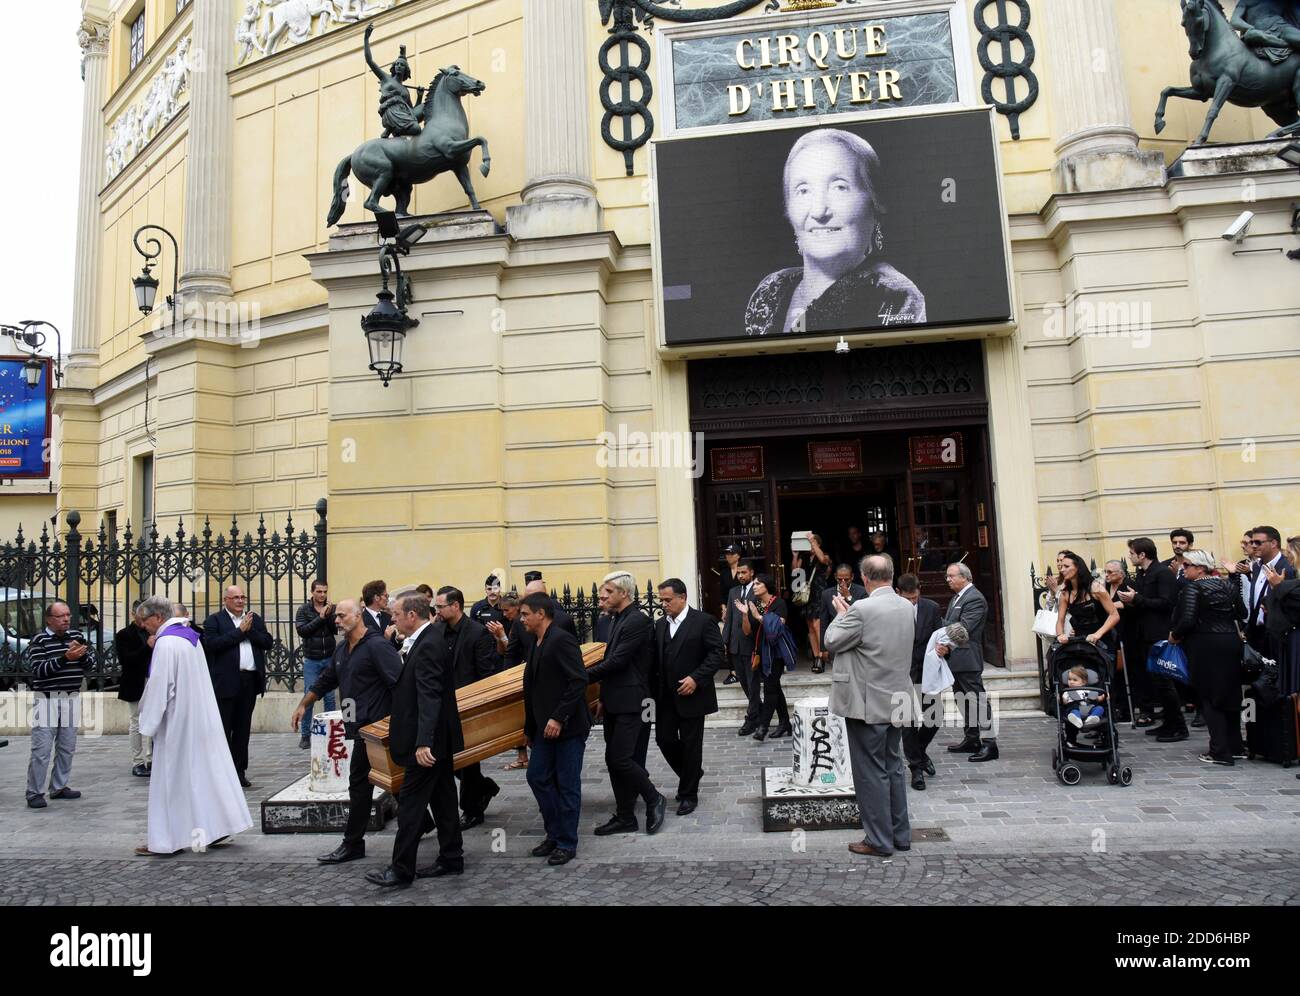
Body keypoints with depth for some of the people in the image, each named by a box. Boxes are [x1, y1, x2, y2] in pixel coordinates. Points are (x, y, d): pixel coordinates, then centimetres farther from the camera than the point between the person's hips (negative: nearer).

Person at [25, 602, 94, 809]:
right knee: (41, 749, -4)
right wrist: (65, 658, -26)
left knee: (67, 748, 12)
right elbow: (39, 670, -16)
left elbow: (91, 662, 8)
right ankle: (35, 793, 5)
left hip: (72, 699, 5)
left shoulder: (76, 635, 7)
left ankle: (59, 787, 23)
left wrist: (82, 654, -13)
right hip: (47, 699, -5)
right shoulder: (39, 640, -8)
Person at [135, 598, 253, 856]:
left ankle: (166, 840, 11)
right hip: (201, 716, 8)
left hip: (178, 721, -8)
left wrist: (149, 723, -9)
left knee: (173, 777, 2)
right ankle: (218, 827, 18)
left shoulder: (166, 642, -17)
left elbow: (159, 686, -17)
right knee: (206, 769, 12)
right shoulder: (189, 636, 10)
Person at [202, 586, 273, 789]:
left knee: (243, 728, 10)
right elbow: (211, 644, -15)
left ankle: (239, 770, 17)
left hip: (250, 681, 4)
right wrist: (239, 631, -13)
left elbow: (268, 642, 5)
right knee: (224, 728, 0)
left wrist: (250, 630, -7)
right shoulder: (214, 620, 1)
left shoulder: (255, 619, 14)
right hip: (226, 681, -4)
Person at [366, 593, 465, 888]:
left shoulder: (428, 646, -20)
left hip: (428, 742, -10)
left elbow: (429, 697, -29)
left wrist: (423, 742, -32)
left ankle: (401, 871, 8)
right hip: (437, 739, 10)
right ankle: (451, 859, 25)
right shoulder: (426, 641, 11)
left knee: (410, 803, -1)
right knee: (442, 800, 16)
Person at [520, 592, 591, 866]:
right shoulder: (536, 644, 12)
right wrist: (530, 728, 16)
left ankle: (566, 844, 15)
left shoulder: (562, 640, -16)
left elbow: (579, 681, -22)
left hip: (568, 726, -9)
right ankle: (554, 834, 26)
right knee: (537, 776, 12)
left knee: (567, 785, 2)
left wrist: (559, 718, -22)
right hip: (546, 727, 9)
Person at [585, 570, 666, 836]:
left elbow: (617, 661, -21)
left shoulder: (637, 620, -16)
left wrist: (583, 676, -14)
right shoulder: (619, 620, 15)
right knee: (614, 760, 10)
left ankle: (654, 800, 11)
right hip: (615, 703, 9)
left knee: (621, 759, -10)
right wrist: (604, 698, 21)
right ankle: (625, 817, 20)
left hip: (630, 704, -9)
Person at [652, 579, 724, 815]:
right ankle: (691, 775, 33)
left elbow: (716, 653, -12)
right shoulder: (660, 624, 8)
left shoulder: (703, 621, -9)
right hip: (666, 696, 5)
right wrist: (654, 689, 0)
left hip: (691, 694, -5)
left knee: (691, 744, 3)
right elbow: (655, 658, 11)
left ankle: (688, 794, 18)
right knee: (664, 740, 7)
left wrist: (696, 678, -20)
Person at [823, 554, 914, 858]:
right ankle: (900, 834, 26)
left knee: (871, 772, 3)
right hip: (897, 700, 7)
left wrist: (842, 614, 4)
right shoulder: (908, 607, 3)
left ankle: (879, 840, 11)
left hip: (868, 704, -7)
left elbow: (832, 641, -12)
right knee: (893, 767, 18)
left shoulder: (862, 609, -21)